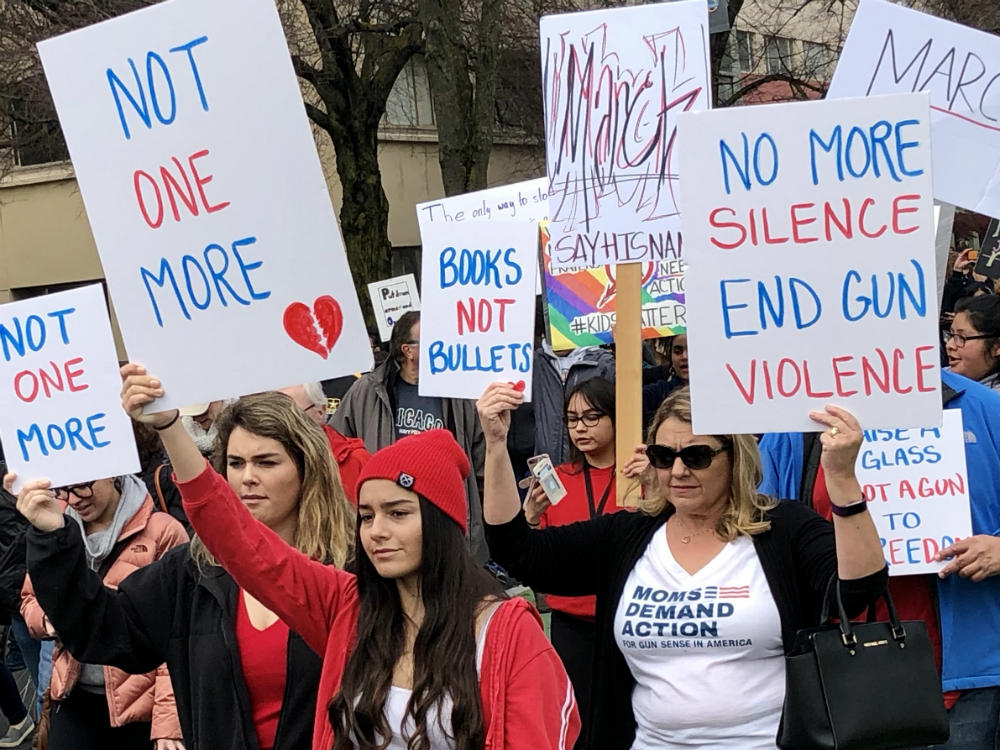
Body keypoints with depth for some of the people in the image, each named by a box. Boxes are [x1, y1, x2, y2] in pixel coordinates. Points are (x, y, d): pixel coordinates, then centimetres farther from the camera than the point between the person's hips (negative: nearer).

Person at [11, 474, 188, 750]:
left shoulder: (162, 531, -10)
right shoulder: (57, 525, 5)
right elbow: (30, 600, 18)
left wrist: (169, 723, -16)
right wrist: (47, 618, -6)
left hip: (141, 706, -4)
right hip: (72, 700, 5)